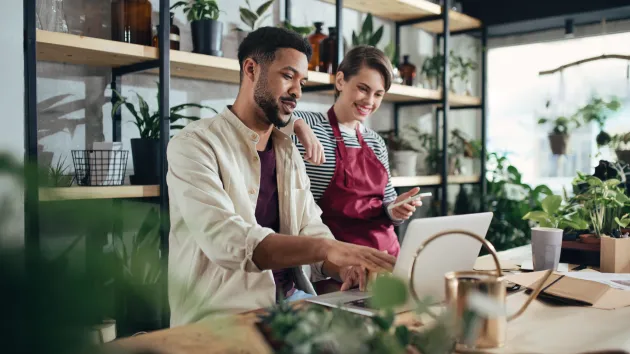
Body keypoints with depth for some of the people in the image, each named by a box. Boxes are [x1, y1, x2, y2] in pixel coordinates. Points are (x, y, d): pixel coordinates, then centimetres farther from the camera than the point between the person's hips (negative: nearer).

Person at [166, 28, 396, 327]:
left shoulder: (288, 151, 13)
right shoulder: (194, 144, -12)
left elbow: (311, 230, 7)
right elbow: (224, 240, -27)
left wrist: (342, 266, -15)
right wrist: (329, 248, -35)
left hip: (291, 299, 7)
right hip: (223, 313, -7)